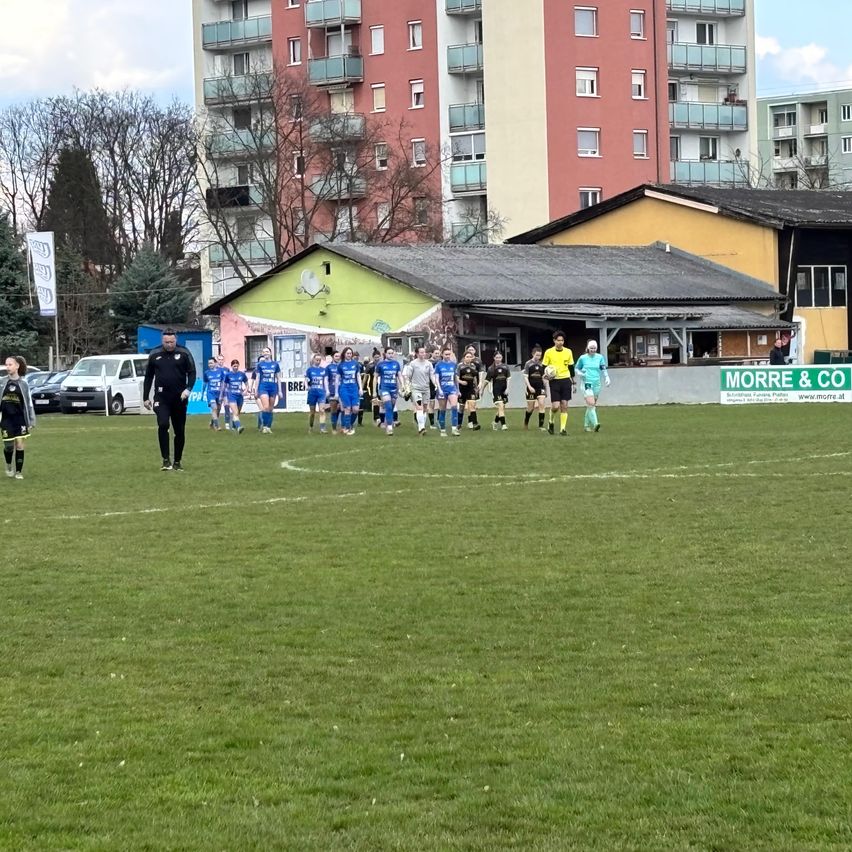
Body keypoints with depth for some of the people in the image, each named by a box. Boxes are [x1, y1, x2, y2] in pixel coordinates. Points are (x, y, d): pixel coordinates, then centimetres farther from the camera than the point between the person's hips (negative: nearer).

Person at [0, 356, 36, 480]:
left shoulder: (23, 384, 2)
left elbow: (29, 403, 5)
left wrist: (31, 421, 2)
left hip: (20, 418, 0)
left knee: (19, 444, -2)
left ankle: (19, 471, 9)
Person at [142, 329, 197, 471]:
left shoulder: (184, 353, -1)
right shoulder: (155, 354, 4)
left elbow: (192, 372, -2)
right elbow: (148, 377, 12)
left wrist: (188, 389, -19)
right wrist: (146, 397, 9)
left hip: (179, 399, 0)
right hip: (161, 398, 0)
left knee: (179, 431, 7)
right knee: (163, 425, -21)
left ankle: (177, 462, 19)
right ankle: (166, 460, -15)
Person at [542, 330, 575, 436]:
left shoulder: (568, 352, 6)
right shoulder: (549, 352, -1)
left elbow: (571, 367, 13)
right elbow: (544, 367, 4)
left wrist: (573, 382, 13)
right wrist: (545, 375, -17)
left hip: (566, 380, 2)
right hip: (554, 381, -2)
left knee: (564, 405, -3)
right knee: (555, 406, -9)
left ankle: (563, 428, 1)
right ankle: (551, 421, 20)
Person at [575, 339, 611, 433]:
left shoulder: (600, 357, 6)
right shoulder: (583, 358, 1)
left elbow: (604, 369, 12)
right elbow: (577, 369, 12)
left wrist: (607, 378, -3)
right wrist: (580, 373, -8)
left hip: (596, 383, 3)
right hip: (586, 383, -3)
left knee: (592, 405, 9)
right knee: (591, 403, -18)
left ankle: (587, 425, 23)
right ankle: (595, 424, -26)